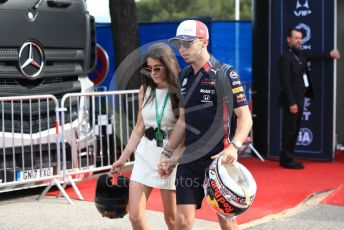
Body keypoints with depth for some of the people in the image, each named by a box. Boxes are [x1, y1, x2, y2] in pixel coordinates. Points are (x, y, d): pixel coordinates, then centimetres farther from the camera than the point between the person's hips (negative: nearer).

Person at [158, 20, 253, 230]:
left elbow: (245, 117, -13)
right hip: (189, 159, 5)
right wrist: (167, 154, 16)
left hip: (219, 159, -5)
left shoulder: (225, 74, -8)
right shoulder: (184, 76, 11)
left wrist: (234, 146, -29)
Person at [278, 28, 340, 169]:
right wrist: (292, 103, -23)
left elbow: (312, 56, 34)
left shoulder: (300, 55, 12)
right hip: (291, 101, -9)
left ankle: (285, 158, 20)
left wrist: (329, 55, 33)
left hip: (299, 99, 9)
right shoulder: (285, 58, -16)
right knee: (290, 130, -4)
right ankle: (287, 160, 3)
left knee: (294, 130, 13)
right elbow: (285, 83, -20)